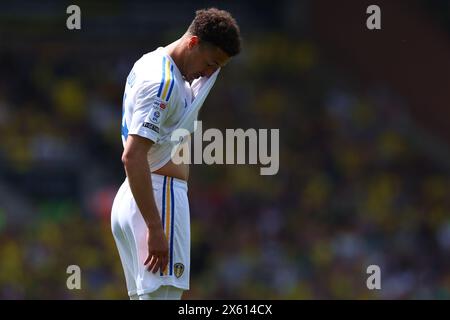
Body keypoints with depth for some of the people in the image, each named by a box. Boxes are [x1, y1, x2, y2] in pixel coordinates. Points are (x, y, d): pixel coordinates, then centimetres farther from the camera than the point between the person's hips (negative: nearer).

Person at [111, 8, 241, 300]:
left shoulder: (151, 63, 15)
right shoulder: (162, 82, -16)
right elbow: (133, 156, -24)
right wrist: (155, 227, -27)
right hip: (160, 197, -11)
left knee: (144, 295, 11)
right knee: (162, 294, -15)